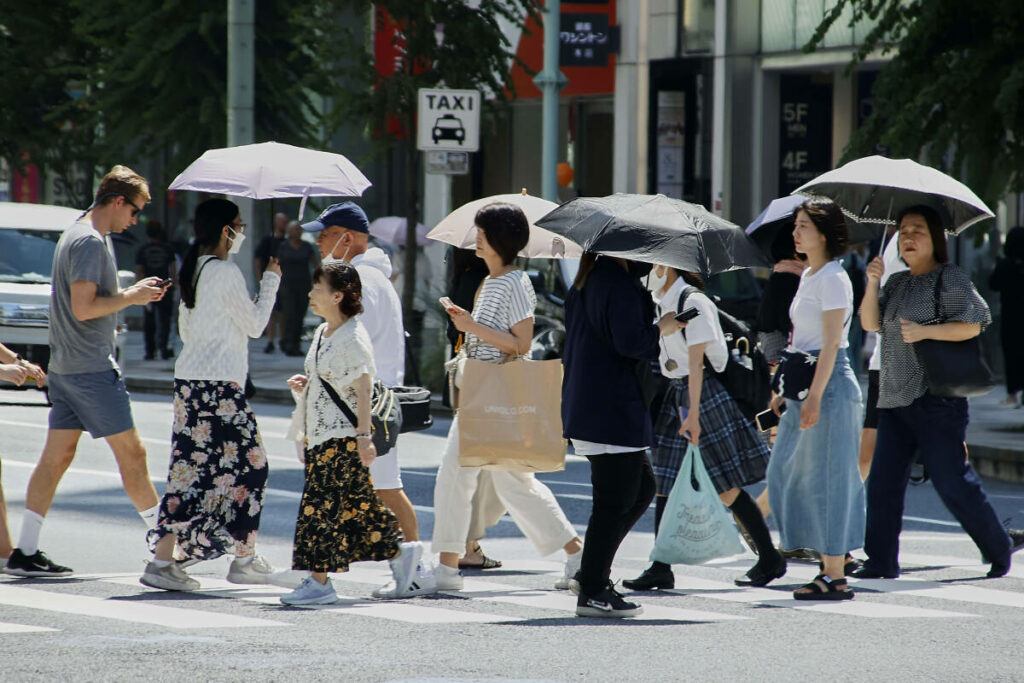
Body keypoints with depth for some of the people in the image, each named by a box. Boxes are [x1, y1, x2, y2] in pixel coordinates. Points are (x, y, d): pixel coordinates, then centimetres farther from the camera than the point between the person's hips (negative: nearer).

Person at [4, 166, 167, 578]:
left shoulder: (75, 235, 17)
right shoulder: (90, 242, -15)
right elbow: (83, 308, -21)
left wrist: (129, 294, 14)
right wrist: (130, 297, -11)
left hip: (65, 368, 10)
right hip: (91, 368, -10)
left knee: (57, 455, 6)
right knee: (130, 454, -2)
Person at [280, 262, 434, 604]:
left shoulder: (353, 337, -13)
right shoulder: (322, 333, 15)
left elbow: (362, 388, -17)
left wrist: (364, 435, -21)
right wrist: (303, 384, 6)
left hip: (344, 437, -9)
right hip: (320, 435, 9)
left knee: (324, 505, -11)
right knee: (356, 505, 11)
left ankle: (319, 581, -9)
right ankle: (403, 557, 19)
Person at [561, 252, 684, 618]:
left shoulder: (586, 281, 14)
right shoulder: (620, 284, -16)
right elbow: (629, 341, -23)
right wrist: (663, 327, -7)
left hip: (584, 406, 10)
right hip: (614, 410, -10)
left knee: (642, 488, 18)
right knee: (615, 502, -4)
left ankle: (593, 571, 17)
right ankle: (592, 591, -1)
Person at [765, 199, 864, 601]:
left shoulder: (832, 279, -13)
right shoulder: (808, 277, 15)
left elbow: (831, 345, -18)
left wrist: (814, 396, -22)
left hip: (830, 385, -10)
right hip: (805, 386, 10)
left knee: (825, 478, -6)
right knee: (788, 473, 9)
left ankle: (835, 578, -2)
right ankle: (832, 562, 15)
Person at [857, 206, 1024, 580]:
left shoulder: (950, 279, -3)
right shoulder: (897, 283, 17)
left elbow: (973, 325, -12)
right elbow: (870, 323, 8)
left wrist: (925, 331, -20)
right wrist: (873, 283, -6)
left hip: (935, 398, -7)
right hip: (894, 398, 7)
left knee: (952, 482, -7)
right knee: (883, 481, 1)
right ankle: (881, 561, 5)